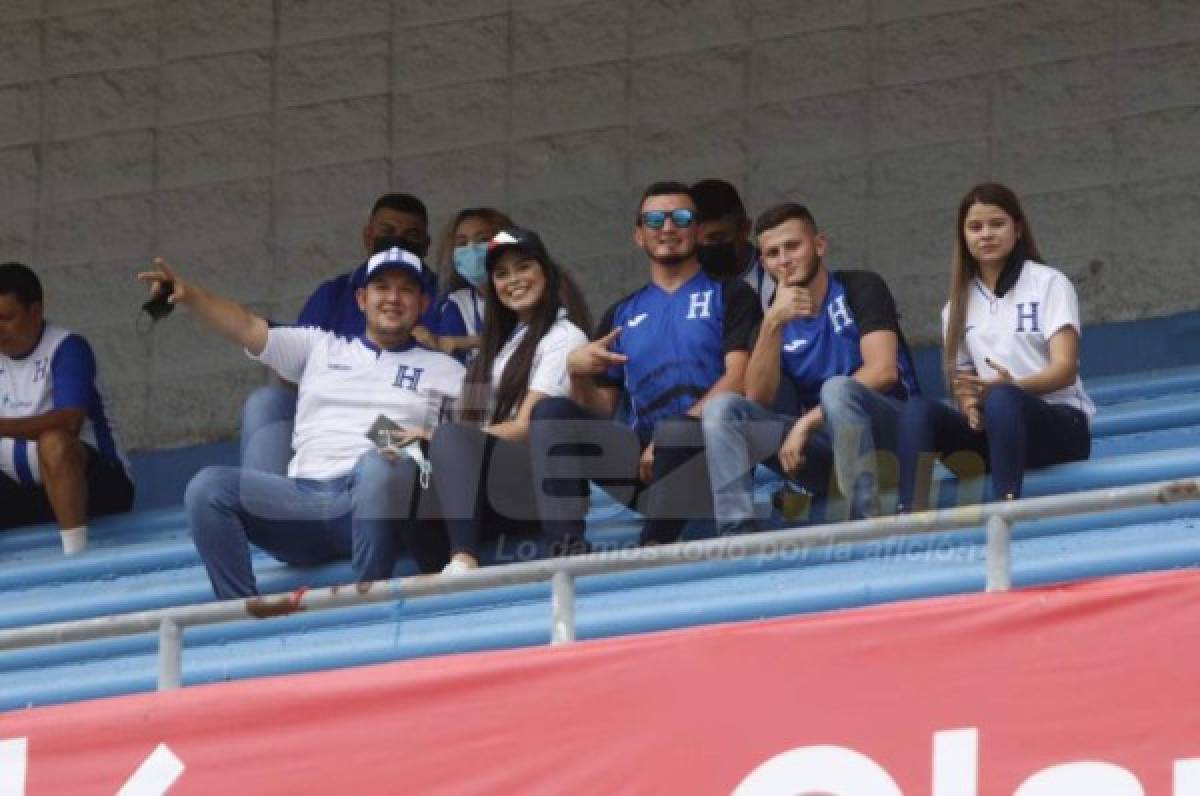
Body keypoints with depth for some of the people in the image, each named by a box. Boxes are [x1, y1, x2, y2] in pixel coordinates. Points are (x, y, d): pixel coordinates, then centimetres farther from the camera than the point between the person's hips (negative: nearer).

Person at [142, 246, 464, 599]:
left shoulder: (441, 369, 20)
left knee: (380, 464, -38)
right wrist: (190, 294, -3)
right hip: (304, 498, 3)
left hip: (379, 499, -2)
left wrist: (435, 439, -12)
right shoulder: (320, 347, 24)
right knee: (208, 487, -21)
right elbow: (248, 328, 13)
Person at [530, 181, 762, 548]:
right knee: (551, 413, -19)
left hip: (707, 451, -4)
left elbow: (738, 380, -4)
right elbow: (599, 410, 19)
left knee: (677, 428, -38)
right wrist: (578, 374, -5)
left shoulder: (729, 296, 11)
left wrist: (668, 440, -15)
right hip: (640, 456, 4)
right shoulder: (621, 314, 23)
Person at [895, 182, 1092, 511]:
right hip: (990, 432, 4)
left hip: (1061, 425, -4)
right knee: (919, 413, -25)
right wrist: (969, 407, -13)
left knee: (1002, 400, -38)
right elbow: (963, 383, 13)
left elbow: (1065, 369, -8)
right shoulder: (959, 305, 18)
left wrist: (1013, 386, -28)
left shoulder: (1049, 284, 4)